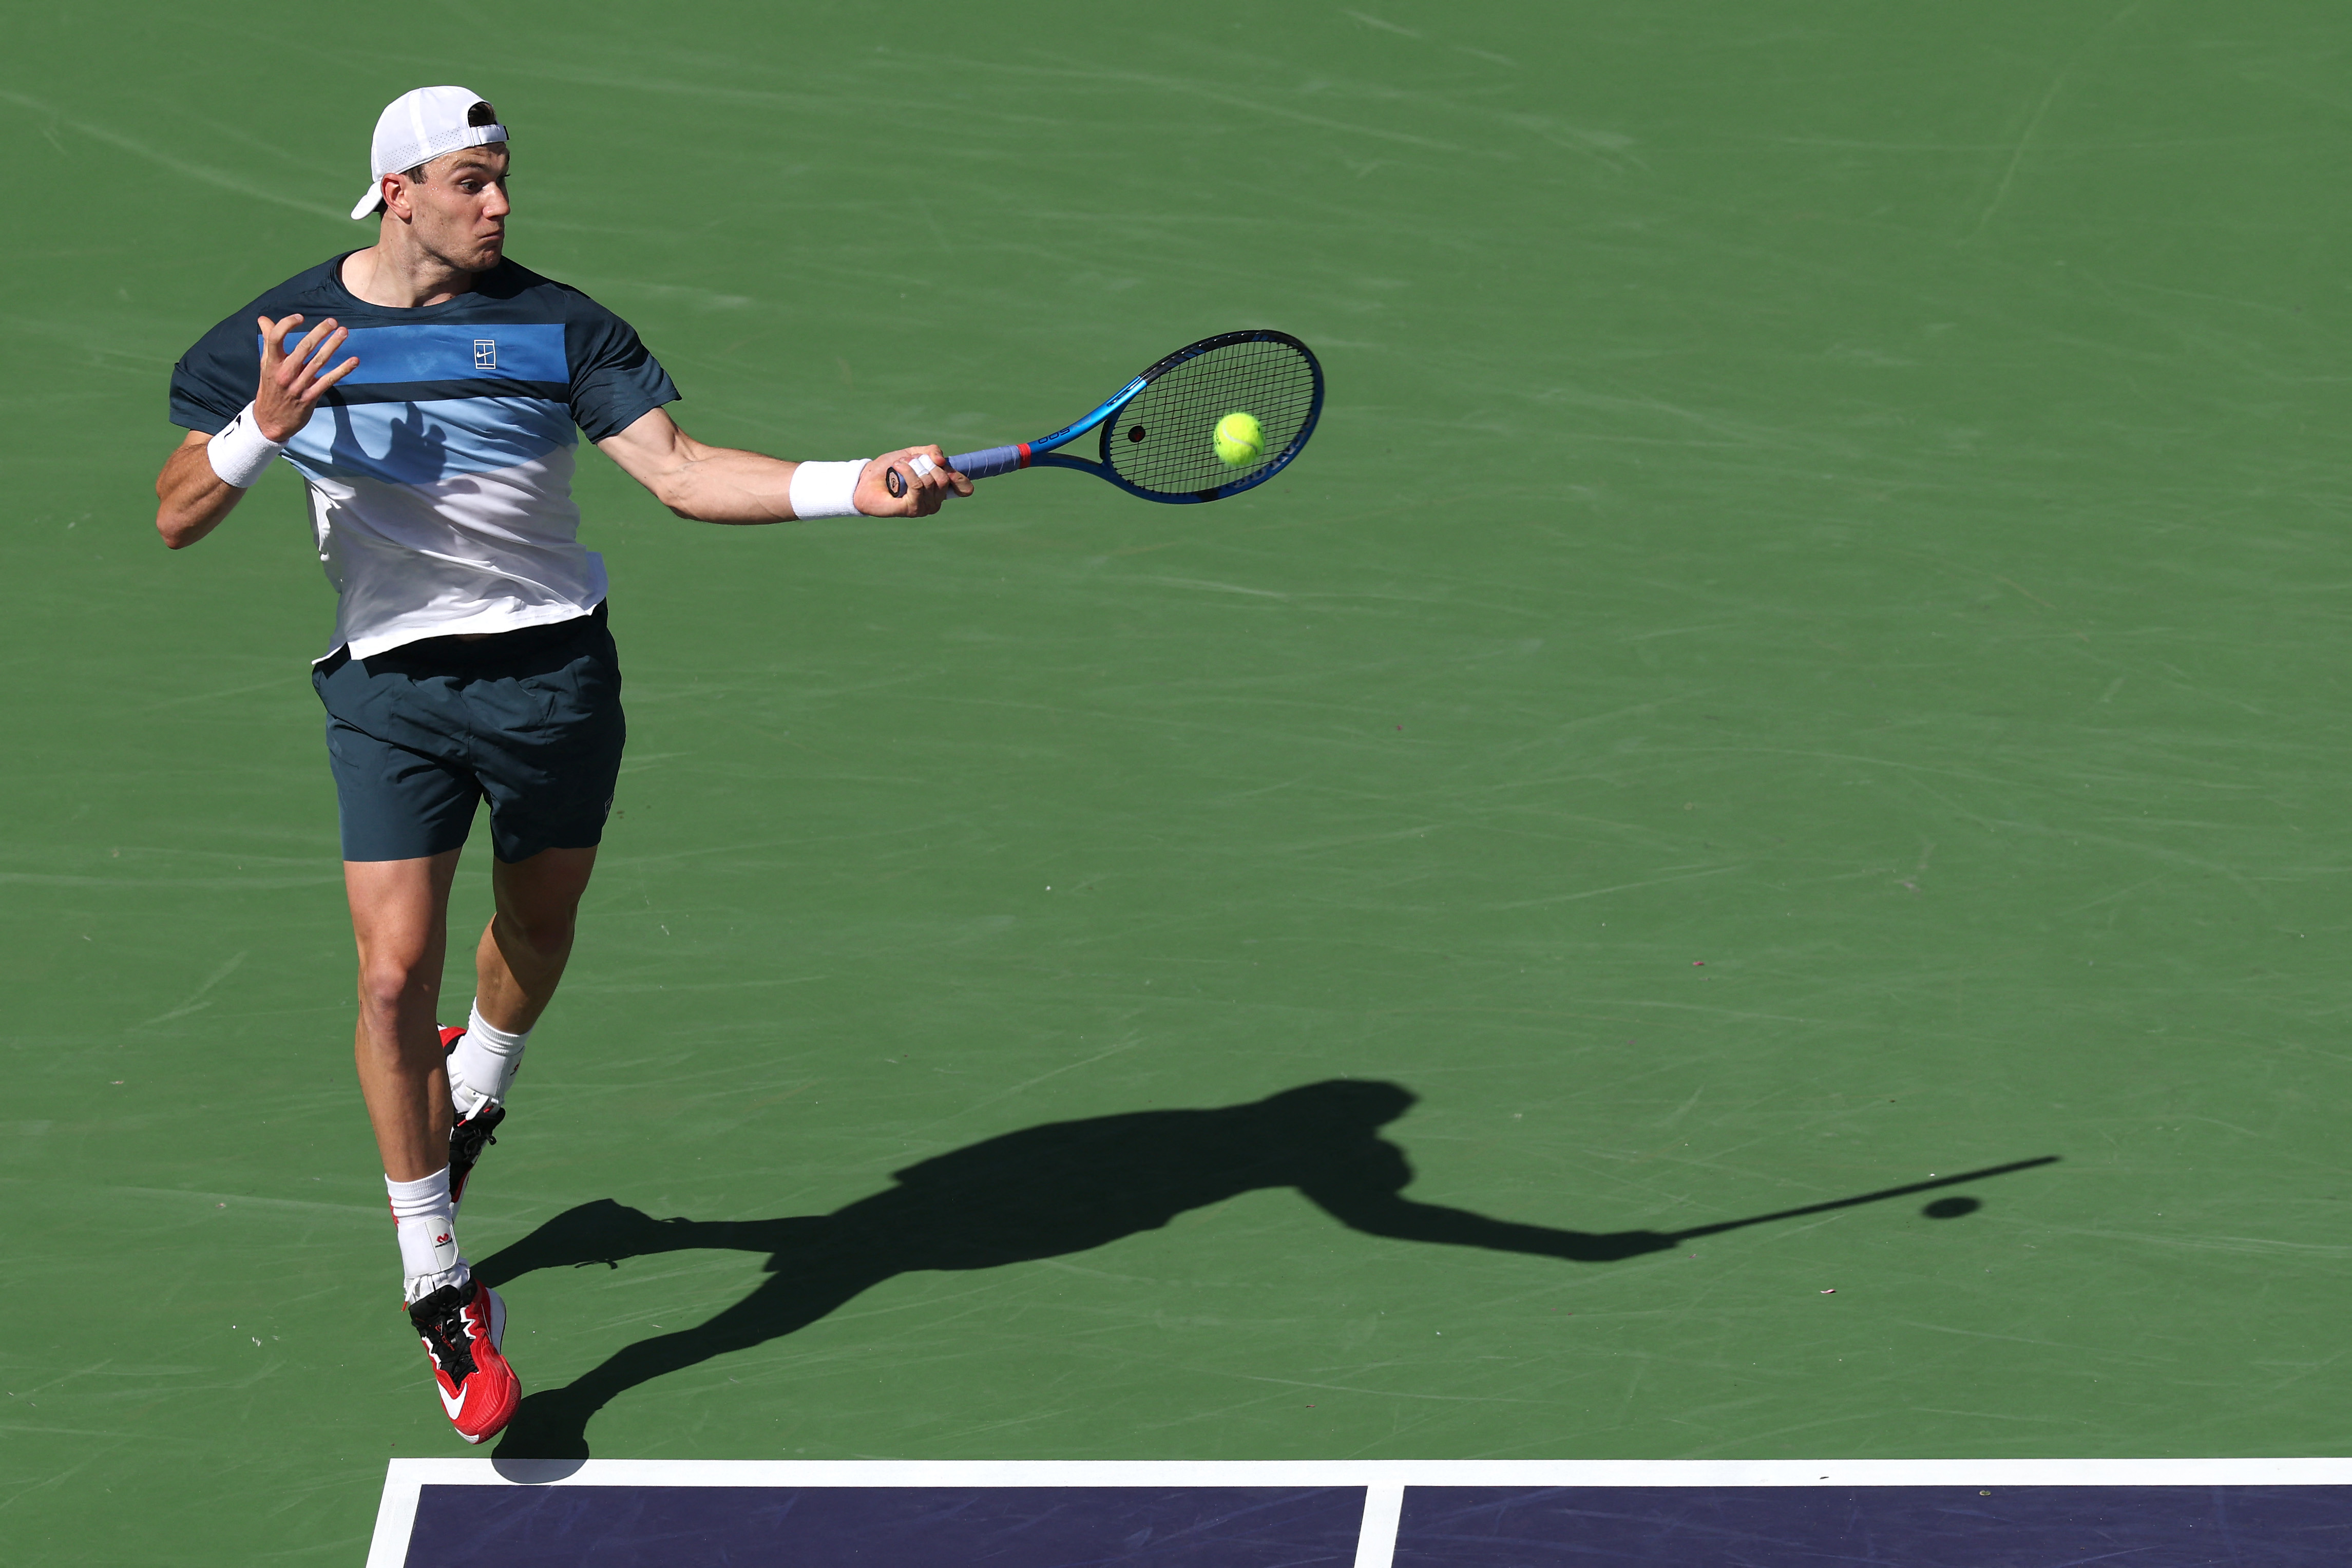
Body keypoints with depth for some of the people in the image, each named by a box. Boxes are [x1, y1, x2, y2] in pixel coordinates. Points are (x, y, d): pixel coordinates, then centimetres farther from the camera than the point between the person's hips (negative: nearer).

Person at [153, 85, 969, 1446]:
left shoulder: (554, 324, -4)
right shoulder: (277, 337, -2)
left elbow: (682, 471, -11)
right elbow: (171, 522, 0)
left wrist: (856, 487, -26)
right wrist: (262, 431, -20)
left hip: (554, 670, 1)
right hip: (392, 685, -1)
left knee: (540, 931, 17)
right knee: (396, 977, -8)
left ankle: (475, 1088, 54)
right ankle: (438, 1292, 5)